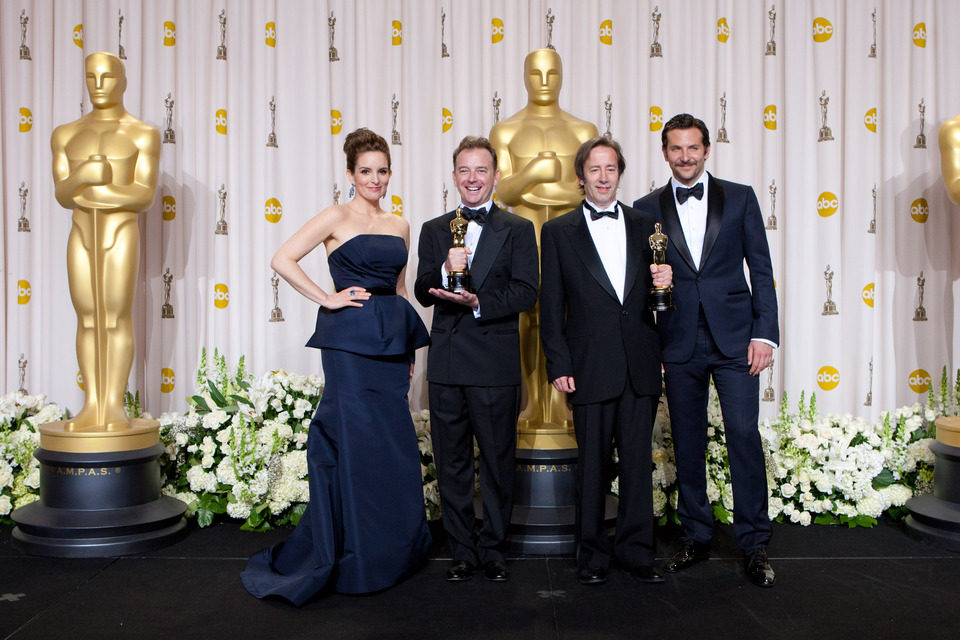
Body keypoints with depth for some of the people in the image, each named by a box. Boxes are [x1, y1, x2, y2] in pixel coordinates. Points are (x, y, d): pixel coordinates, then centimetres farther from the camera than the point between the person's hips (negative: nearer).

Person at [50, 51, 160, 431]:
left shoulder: (143, 134, 0)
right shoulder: (66, 135, 12)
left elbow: (145, 196, -7)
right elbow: (63, 195, 4)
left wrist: (90, 193, -9)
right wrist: (84, 176, -18)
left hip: (121, 234, -3)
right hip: (82, 236, 4)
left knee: (117, 318, -6)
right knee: (88, 321, 3)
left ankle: (115, 407, -1)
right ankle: (91, 408, 7)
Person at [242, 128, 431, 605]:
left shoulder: (399, 225, 16)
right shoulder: (338, 217, -2)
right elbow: (282, 260, -10)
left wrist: (409, 348, 16)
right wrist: (326, 299, -12)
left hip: (392, 342, 6)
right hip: (350, 338, -6)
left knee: (394, 444, 9)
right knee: (355, 443, -1)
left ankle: (392, 552, 25)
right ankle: (352, 561, 13)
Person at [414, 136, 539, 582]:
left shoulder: (517, 229, 6)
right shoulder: (434, 230, 13)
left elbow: (526, 292, -5)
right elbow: (423, 292, 4)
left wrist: (478, 303, -18)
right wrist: (446, 271, -16)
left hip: (496, 365, -2)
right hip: (447, 362, 3)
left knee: (498, 460, 5)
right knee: (451, 463, 8)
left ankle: (492, 550, 21)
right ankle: (462, 552, 21)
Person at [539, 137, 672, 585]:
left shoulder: (645, 225, 12)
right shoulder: (558, 232, 5)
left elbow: (655, 294, 17)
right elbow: (551, 306, 2)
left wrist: (664, 281, -6)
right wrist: (559, 364, -5)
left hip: (641, 366, 2)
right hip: (591, 367, -2)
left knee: (638, 460, 7)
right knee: (593, 463, 5)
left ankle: (636, 550, 20)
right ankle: (592, 554, 20)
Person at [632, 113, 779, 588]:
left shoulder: (739, 198, 7)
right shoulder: (647, 209, 8)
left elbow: (761, 269, 4)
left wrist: (764, 333, -4)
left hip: (734, 338, -1)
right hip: (679, 343, 1)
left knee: (743, 433, -6)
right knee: (687, 442, 8)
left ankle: (753, 544, 7)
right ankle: (696, 537, 23)